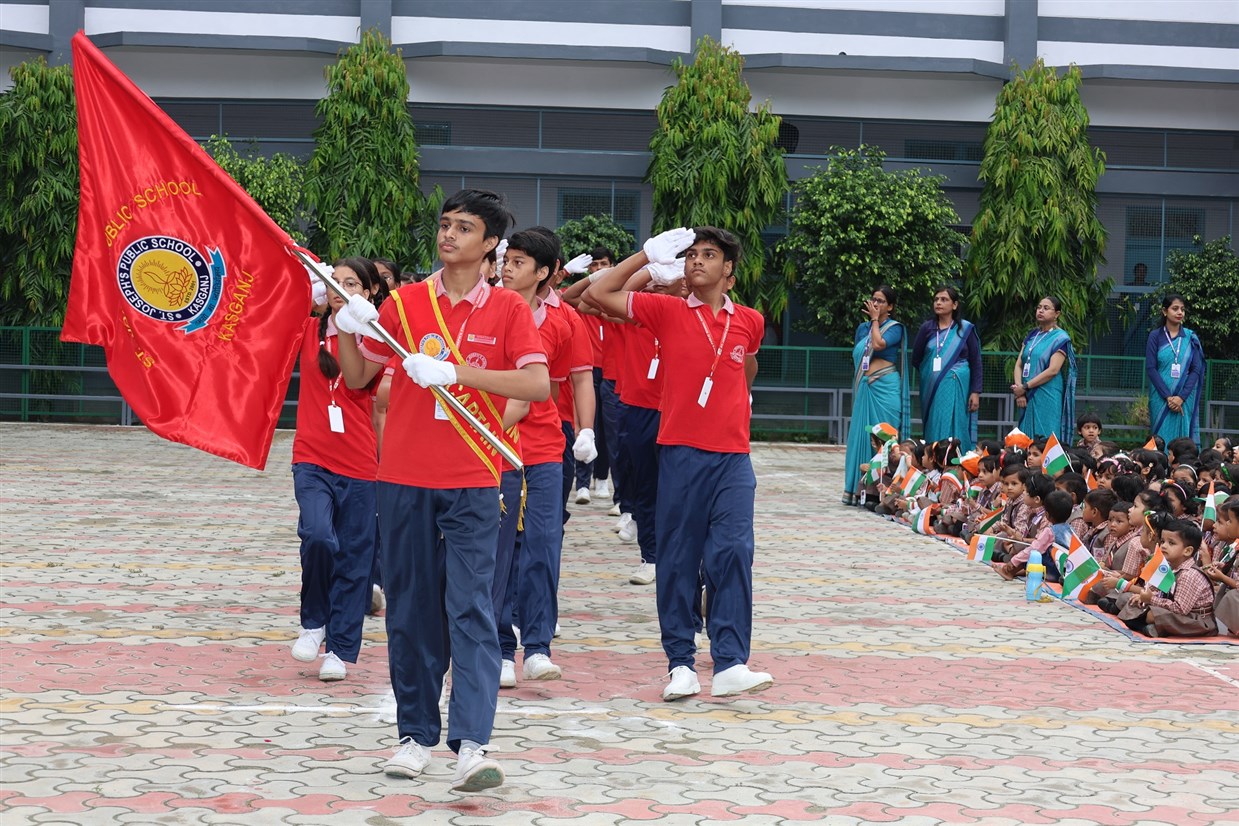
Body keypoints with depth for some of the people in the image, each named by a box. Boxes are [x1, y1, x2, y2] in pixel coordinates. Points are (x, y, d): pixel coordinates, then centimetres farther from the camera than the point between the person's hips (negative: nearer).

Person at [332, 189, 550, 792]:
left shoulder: (508, 309, 1)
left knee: (471, 610, -10)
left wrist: (455, 371, -18)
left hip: (472, 482, -3)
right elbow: (358, 377, 11)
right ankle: (417, 733, 17)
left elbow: (538, 385, -11)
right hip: (404, 479, 3)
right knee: (410, 610, 7)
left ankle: (471, 746, -15)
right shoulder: (404, 302, 7)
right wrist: (347, 331, -9)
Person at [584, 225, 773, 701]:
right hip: (681, 452, -1)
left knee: (733, 554, -9)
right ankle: (681, 664, 7)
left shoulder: (750, 322, 8)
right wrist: (648, 255, -1)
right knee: (678, 559, 1)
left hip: (733, 456, 1)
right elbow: (597, 295, -3)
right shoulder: (667, 312, 2)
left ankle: (730, 665, -10)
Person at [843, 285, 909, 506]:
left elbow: (878, 344, -18)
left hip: (884, 388, -6)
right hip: (864, 388, 6)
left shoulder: (895, 328, 0)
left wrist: (875, 320, -6)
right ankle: (858, 489, 4)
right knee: (861, 435, 2)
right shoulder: (863, 328, 18)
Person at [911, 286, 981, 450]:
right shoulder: (927, 328, 7)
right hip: (932, 389, 2)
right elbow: (916, 359, 7)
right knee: (934, 434, 0)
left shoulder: (965, 329, 2)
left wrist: (975, 392, -5)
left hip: (957, 389, -2)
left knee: (956, 433, -4)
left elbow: (976, 363, 1)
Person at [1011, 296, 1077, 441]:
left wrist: (1025, 387, -13)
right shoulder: (1032, 336, 16)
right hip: (1027, 398, 6)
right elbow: (1019, 365, 10)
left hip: (1047, 399, -6)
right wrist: (1019, 390, -7)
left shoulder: (1060, 338, -4)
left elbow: (1053, 370, -14)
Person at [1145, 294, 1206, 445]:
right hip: (1161, 398, -1)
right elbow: (1150, 368, -4)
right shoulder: (1155, 336, 2)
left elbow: (1196, 370, 1)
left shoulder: (1191, 338, 6)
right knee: (1163, 438, -3)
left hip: (1185, 398, 1)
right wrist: (1168, 397, -12)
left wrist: (1181, 397, -11)